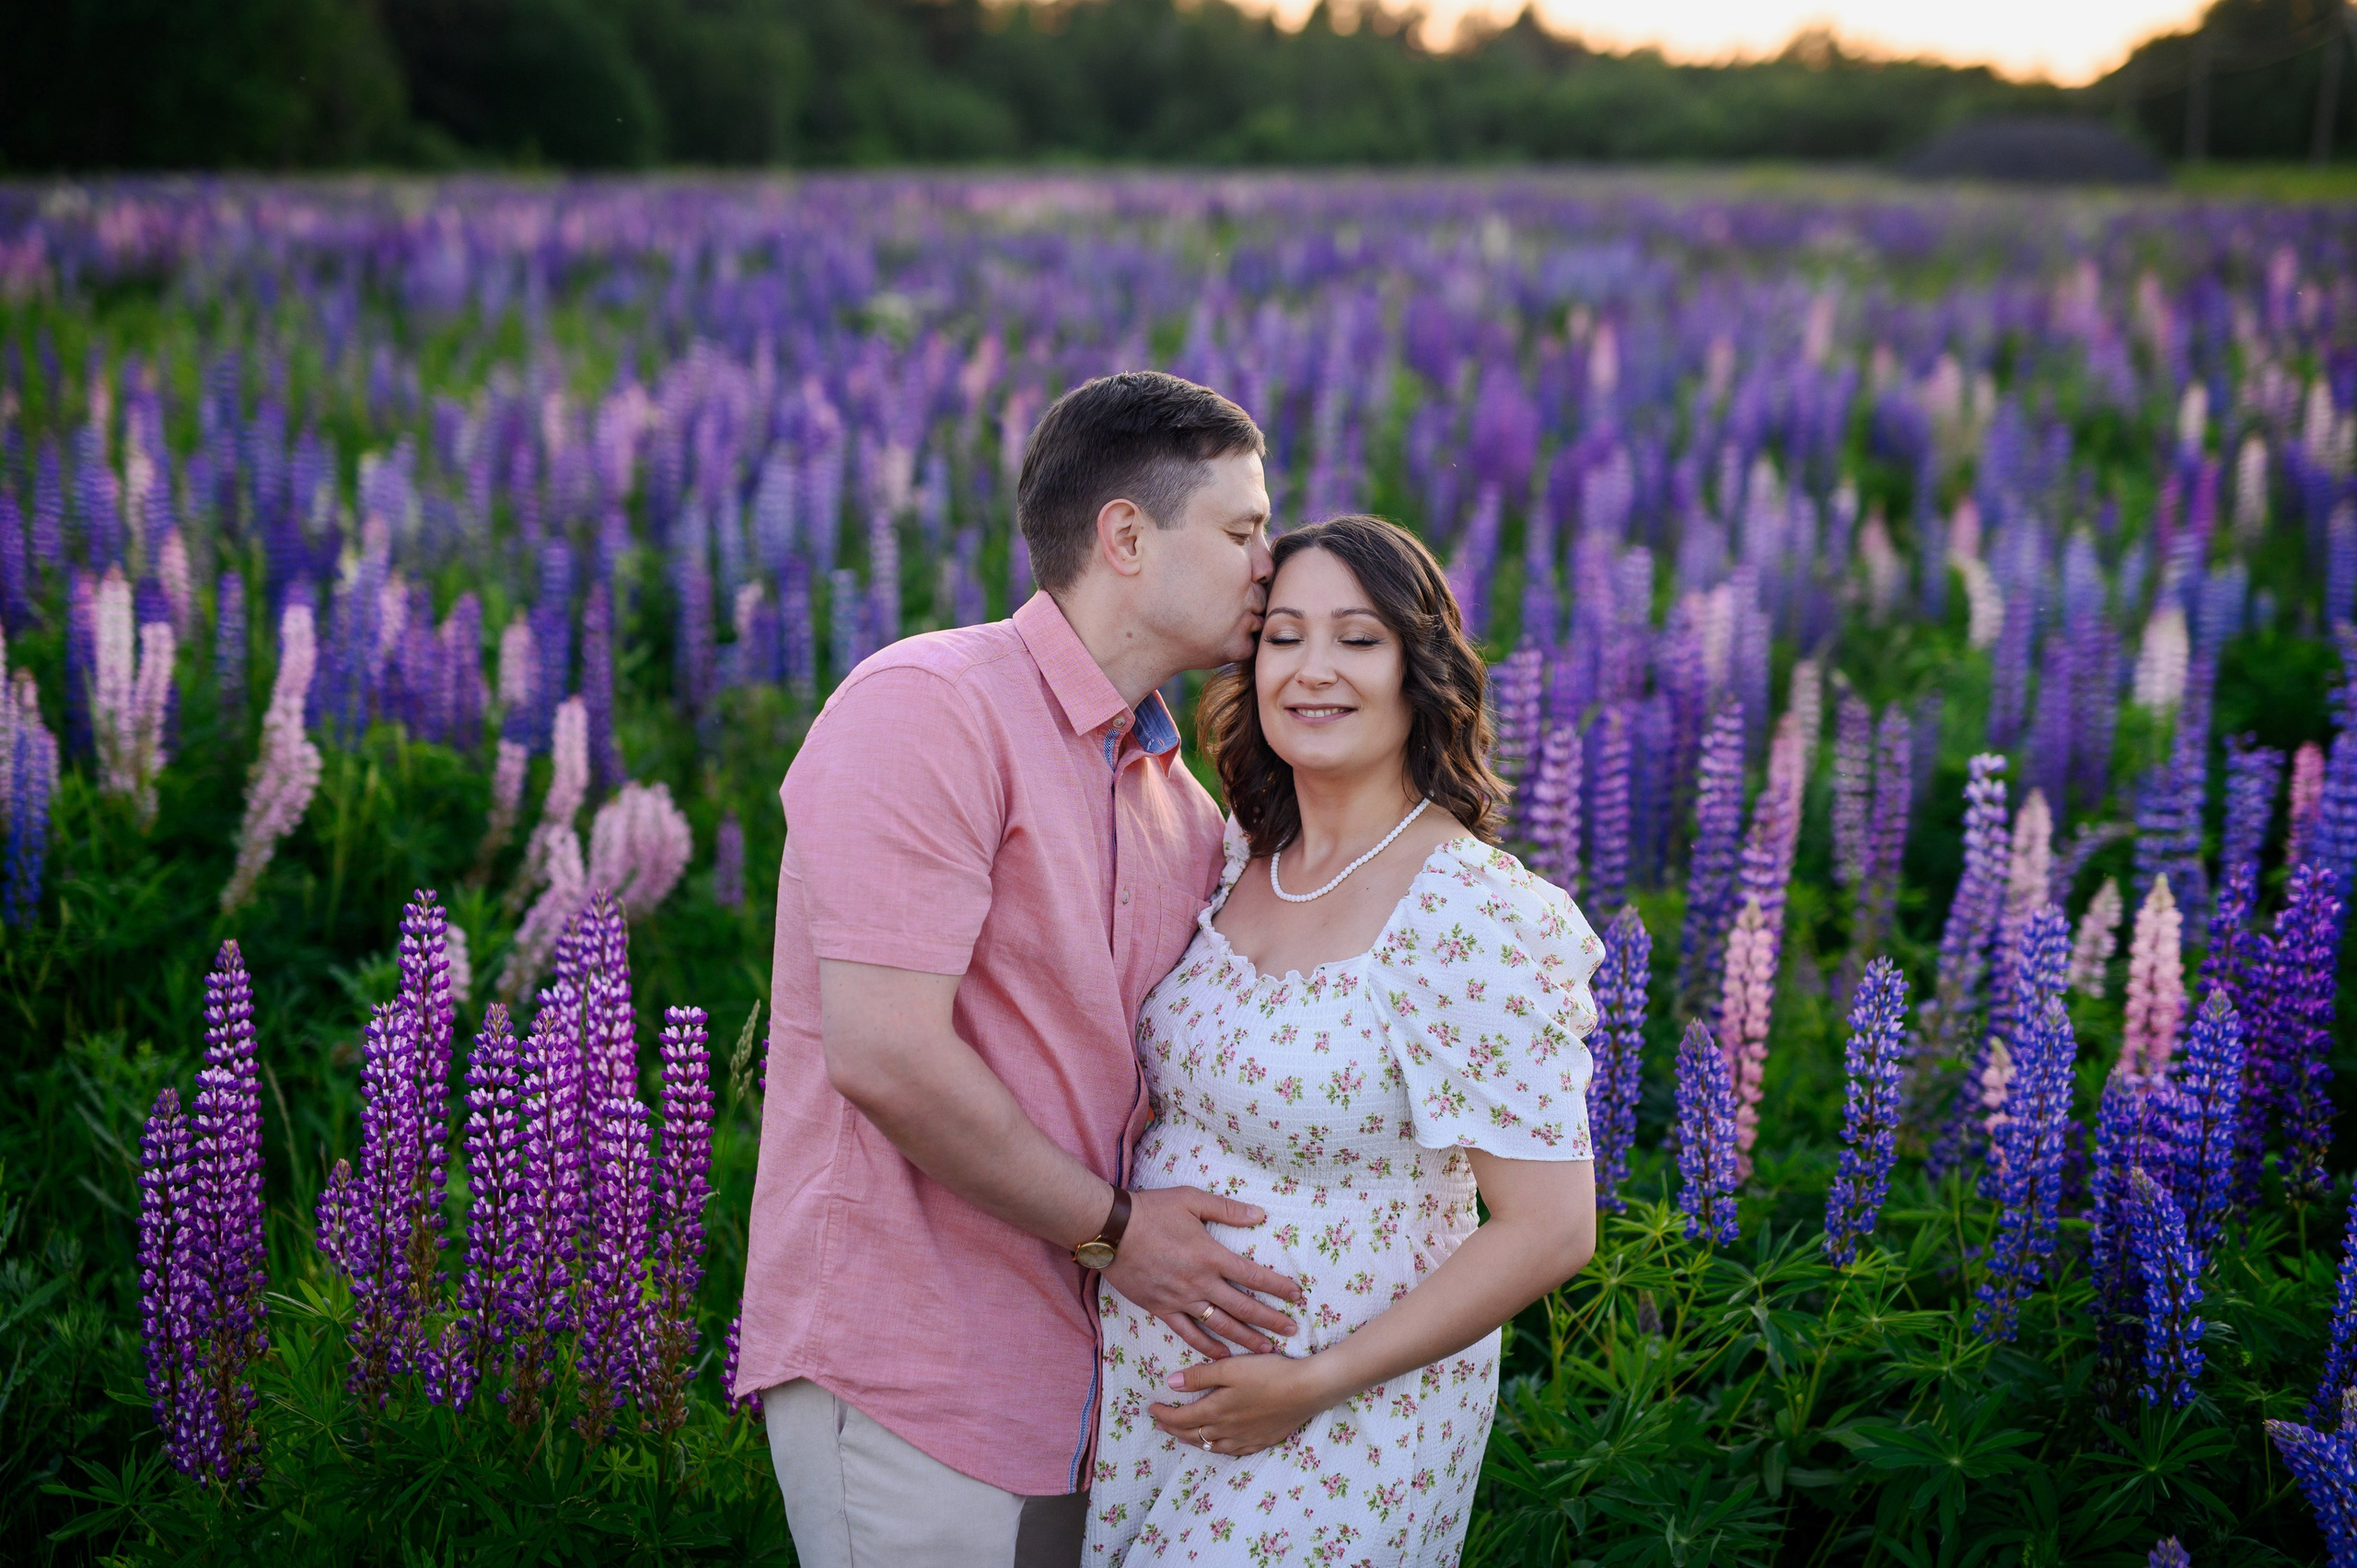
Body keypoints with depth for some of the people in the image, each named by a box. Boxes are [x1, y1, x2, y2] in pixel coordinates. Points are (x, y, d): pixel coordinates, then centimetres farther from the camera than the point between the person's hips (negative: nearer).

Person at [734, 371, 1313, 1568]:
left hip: (1074, 1370, 8)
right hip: (910, 1377, -8)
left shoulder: (1183, 806, 12)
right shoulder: (927, 708, -14)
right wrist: (1110, 1231, -13)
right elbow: (885, 1055, -22)